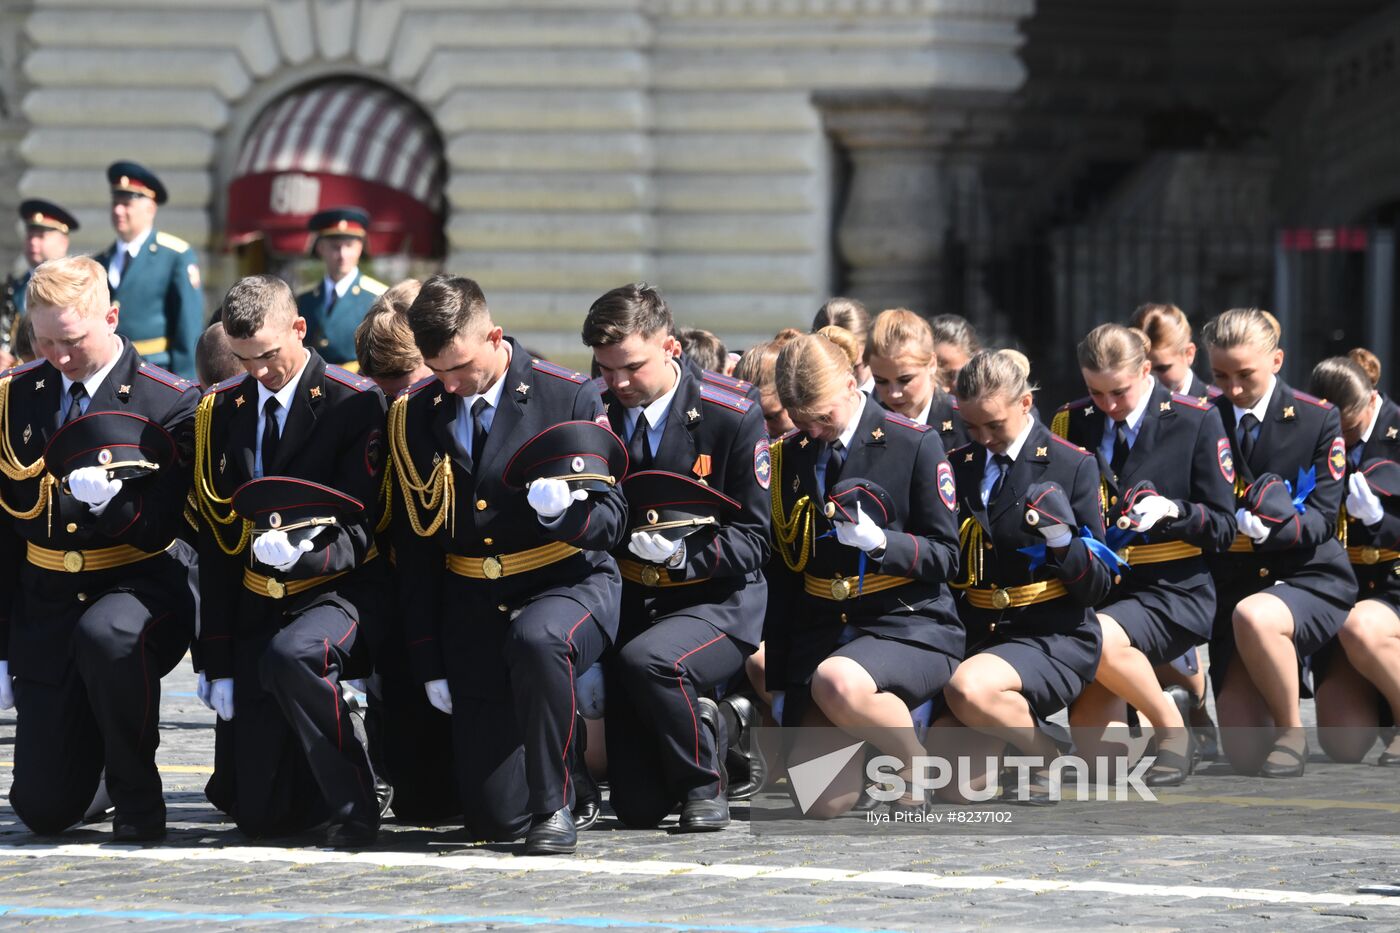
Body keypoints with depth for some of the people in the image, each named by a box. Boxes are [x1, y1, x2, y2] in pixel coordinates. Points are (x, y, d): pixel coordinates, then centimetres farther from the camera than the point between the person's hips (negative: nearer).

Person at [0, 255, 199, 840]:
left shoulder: (170, 403, -8)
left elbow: (169, 527, -7)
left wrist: (119, 501, -26)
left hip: (141, 584, -3)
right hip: (47, 603, 3)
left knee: (104, 636, -42)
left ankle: (138, 794, -18)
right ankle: (93, 741, 35)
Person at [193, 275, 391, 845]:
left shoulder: (354, 404, -10)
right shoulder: (221, 410, 5)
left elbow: (359, 531, -12)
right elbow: (216, 542, 6)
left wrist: (301, 554, -34)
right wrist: (217, 663, 3)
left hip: (340, 593, -5)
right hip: (258, 606, 5)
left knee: (290, 655, -42)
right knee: (261, 817, -3)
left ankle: (355, 809, -23)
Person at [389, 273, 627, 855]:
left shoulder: (570, 397, -7)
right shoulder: (416, 414, 3)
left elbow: (611, 521, -8)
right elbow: (415, 547, 9)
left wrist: (564, 511, -32)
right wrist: (428, 664, 5)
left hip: (567, 586, -3)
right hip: (473, 606, 3)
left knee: (535, 640, -42)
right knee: (494, 816, -5)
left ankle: (554, 807, -22)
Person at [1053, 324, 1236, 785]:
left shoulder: (1196, 421, -3)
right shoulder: (1071, 423, 7)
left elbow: (1223, 527, -2)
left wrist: (1172, 510, -21)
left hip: (1172, 589, -4)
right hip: (1097, 588, 4)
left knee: (1101, 638, -36)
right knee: (1095, 747, -8)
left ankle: (1172, 730, -14)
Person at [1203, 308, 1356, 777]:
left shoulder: (1317, 419, -4)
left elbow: (1322, 519, -8)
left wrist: (1278, 526, -27)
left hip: (1309, 580, -3)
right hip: (1232, 583, 3)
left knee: (1253, 615, -40)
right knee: (1244, 754, -7)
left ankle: (1292, 730, -16)